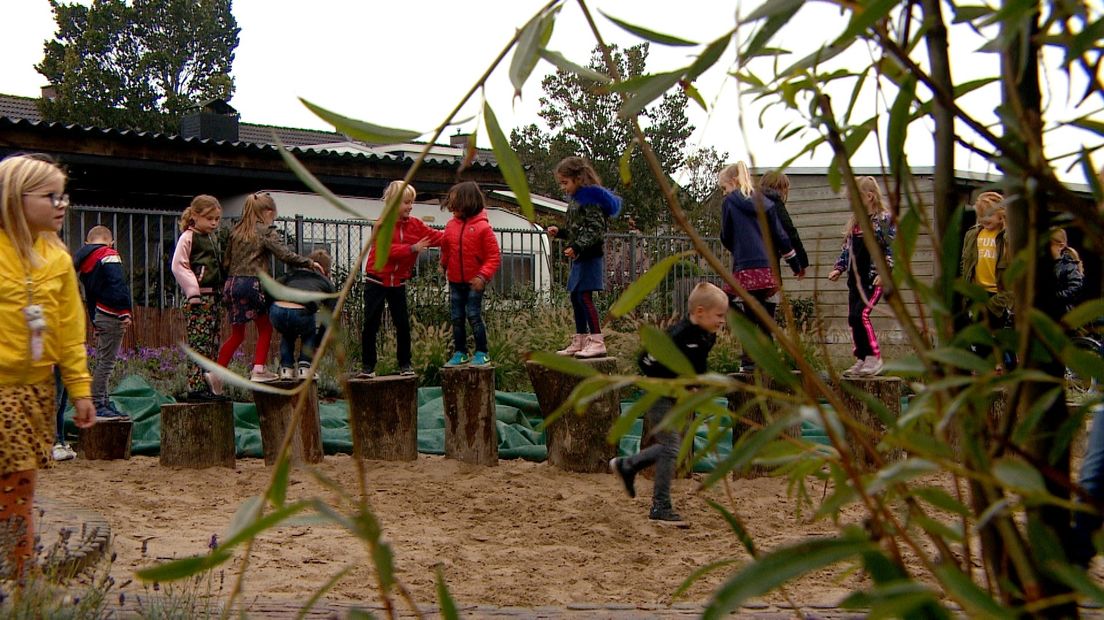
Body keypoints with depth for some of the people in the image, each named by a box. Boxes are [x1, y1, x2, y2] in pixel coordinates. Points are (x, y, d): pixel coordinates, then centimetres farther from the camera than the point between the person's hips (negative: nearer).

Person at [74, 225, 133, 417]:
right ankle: (97, 405, -6)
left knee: (102, 361, 15)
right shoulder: (109, 256, -7)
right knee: (107, 362, -7)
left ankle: (104, 403, 20)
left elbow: (89, 295, 21)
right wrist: (125, 313, -21)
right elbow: (118, 285, -20)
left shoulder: (83, 260, 19)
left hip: (98, 315, 9)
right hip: (112, 316, -9)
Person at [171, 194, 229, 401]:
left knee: (213, 345, 8)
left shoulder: (216, 238, 20)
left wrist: (224, 291, 20)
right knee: (199, 344, -11)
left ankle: (210, 386, 13)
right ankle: (195, 388, -10)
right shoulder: (187, 238, -4)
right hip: (198, 298, -8)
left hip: (214, 296, 8)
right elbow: (178, 266, -11)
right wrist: (193, 291, -17)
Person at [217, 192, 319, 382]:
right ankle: (258, 369, 6)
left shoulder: (236, 231, 13)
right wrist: (310, 263, -3)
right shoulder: (266, 232, -4)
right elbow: (286, 255, -12)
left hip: (231, 283, 6)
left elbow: (226, 261, 14)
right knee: (265, 329, 12)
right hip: (252, 283, -6)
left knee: (237, 334, 16)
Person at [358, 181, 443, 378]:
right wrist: (413, 248, -31)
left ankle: (404, 364, 14)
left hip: (398, 282, 4)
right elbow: (387, 249, -23)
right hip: (377, 281, -4)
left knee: (403, 324, 4)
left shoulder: (415, 225, 3)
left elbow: (434, 236, -5)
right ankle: (368, 366, 6)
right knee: (371, 324, -1)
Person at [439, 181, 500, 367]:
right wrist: (443, 266, 8)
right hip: (455, 281, 5)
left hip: (474, 282, -5)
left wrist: (483, 276, -22)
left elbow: (494, 256, -13)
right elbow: (445, 249, 16)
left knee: (474, 316, -5)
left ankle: (482, 353, 6)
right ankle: (460, 353, 20)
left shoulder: (483, 227, -13)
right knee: (456, 318, 9)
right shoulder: (451, 225, 2)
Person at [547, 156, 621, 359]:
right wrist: (560, 232, 11)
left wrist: (577, 247, -25)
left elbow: (596, 230, -20)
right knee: (576, 297, 13)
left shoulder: (590, 198, -13)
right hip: (580, 257, 10)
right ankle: (579, 342, 22)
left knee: (584, 296, -12)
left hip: (590, 256, -10)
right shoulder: (576, 199, 16)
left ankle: (597, 342, -9)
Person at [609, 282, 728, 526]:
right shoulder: (677, 336, -26)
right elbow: (648, 362, -25)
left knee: (672, 446, 16)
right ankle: (660, 507, 1)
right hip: (660, 397, -9)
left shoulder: (707, 337, 2)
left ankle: (626, 465, 34)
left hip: (679, 400, 9)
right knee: (671, 447, -9)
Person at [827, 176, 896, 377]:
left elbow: (892, 249, -9)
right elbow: (847, 248, 20)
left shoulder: (885, 218, -4)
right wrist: (839, 268, 8)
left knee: (861, 314, -18)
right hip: (855, 278, 7)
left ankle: (875, 358, -10)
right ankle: (861, 360, 14)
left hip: (874, 278, -7)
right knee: (853, 318, 5)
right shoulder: (855, 221, 16)